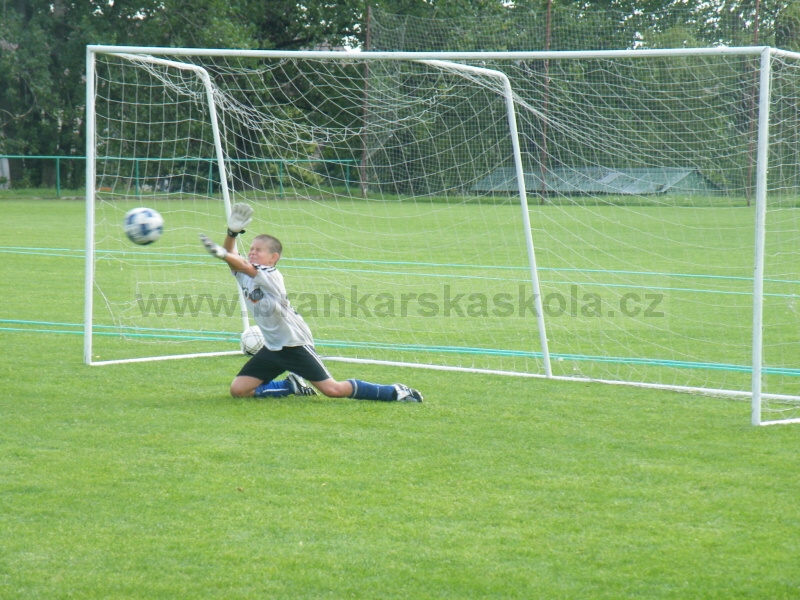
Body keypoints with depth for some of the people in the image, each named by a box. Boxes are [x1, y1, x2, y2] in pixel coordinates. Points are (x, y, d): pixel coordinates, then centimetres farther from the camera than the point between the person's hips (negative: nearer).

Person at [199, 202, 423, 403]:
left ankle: (393, 391, 3)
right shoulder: (245, 276, 3)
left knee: (333, 390, -13)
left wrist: (222, 254, -51)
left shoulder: (271, 276, -19)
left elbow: (247, 268, -37)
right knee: (238, 390, -2)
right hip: (272, 348, 8)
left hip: (295, 344, -8)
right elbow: (231, 257, -10)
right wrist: (232, 233, -28)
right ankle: (291, 386, 19)